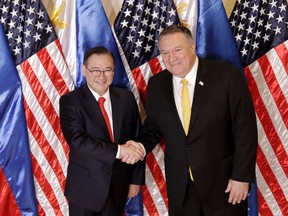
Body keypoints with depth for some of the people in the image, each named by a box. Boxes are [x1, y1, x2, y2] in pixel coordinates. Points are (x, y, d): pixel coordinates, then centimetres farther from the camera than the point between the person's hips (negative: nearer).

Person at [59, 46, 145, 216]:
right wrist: (118, 150, -28)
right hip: (85, 187, -3)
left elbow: (137, 139, 4)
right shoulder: (70, 101, -11)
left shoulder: (126, 98, 0)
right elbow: (78, 141, -23)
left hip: (119, 185, 3)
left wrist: (136, 179, 4)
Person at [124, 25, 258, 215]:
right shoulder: (156, 85, 0)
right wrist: (140, 146, -10)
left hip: (223, 182, -3)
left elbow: (245, 129, -10)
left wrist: (241, 176, -10)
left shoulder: (227, 75, -12)